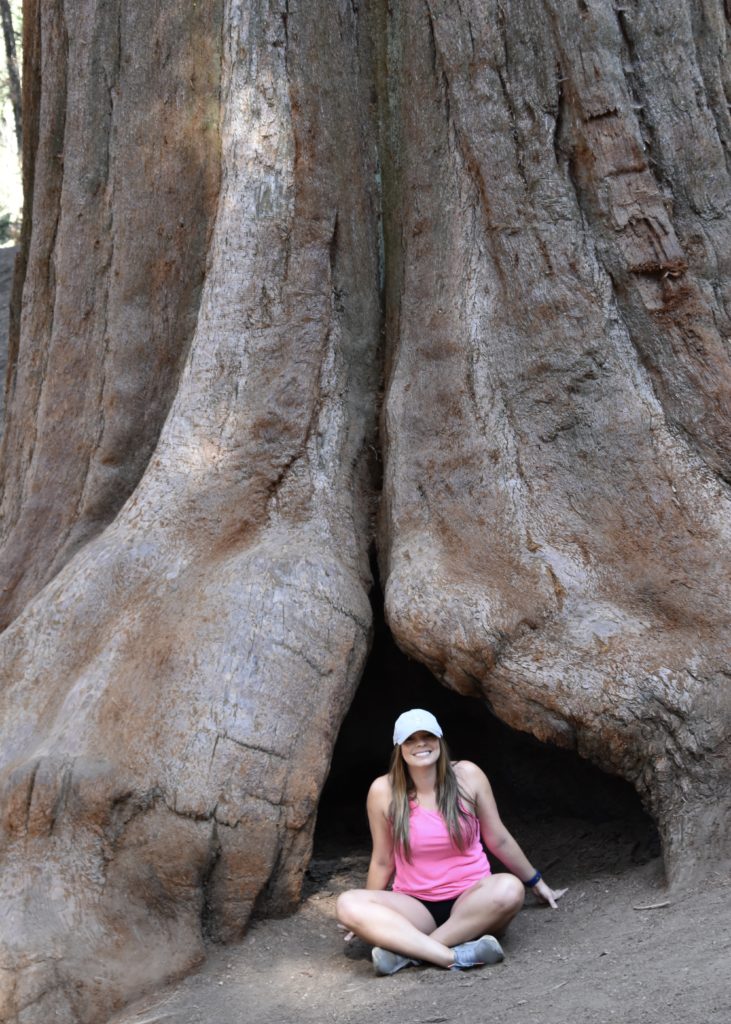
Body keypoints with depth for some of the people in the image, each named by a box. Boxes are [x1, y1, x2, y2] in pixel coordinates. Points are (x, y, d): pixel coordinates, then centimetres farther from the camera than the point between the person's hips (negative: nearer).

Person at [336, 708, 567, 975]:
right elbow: (382, 862, 7)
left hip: (471, 900, 0)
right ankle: (456, 956, -38)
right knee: (348, 904, -28)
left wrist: (537, 883, 16)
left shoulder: (467, 776, -5)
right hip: (415, 908, 0)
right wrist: (372, 920, 14)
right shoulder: (383, 791, -6)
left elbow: (499, 840, 8)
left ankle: (407, 949, -29)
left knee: (509, 888, -34)